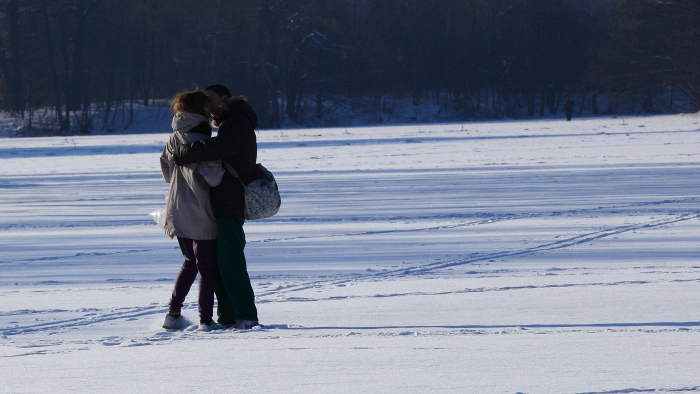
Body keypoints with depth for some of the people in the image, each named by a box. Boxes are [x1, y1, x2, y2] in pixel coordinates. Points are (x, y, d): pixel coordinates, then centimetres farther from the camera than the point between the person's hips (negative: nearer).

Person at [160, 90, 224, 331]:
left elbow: (166, 172, 11)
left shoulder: (174, 139, 4)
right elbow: (213, 177, -24)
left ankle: (173, 313, 16)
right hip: (200, 215, -7)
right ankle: (206, 320, 2)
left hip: (177, 212, 7)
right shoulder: (202, 141, -18)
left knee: (190, 262, 22)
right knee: (207, 267, 4)